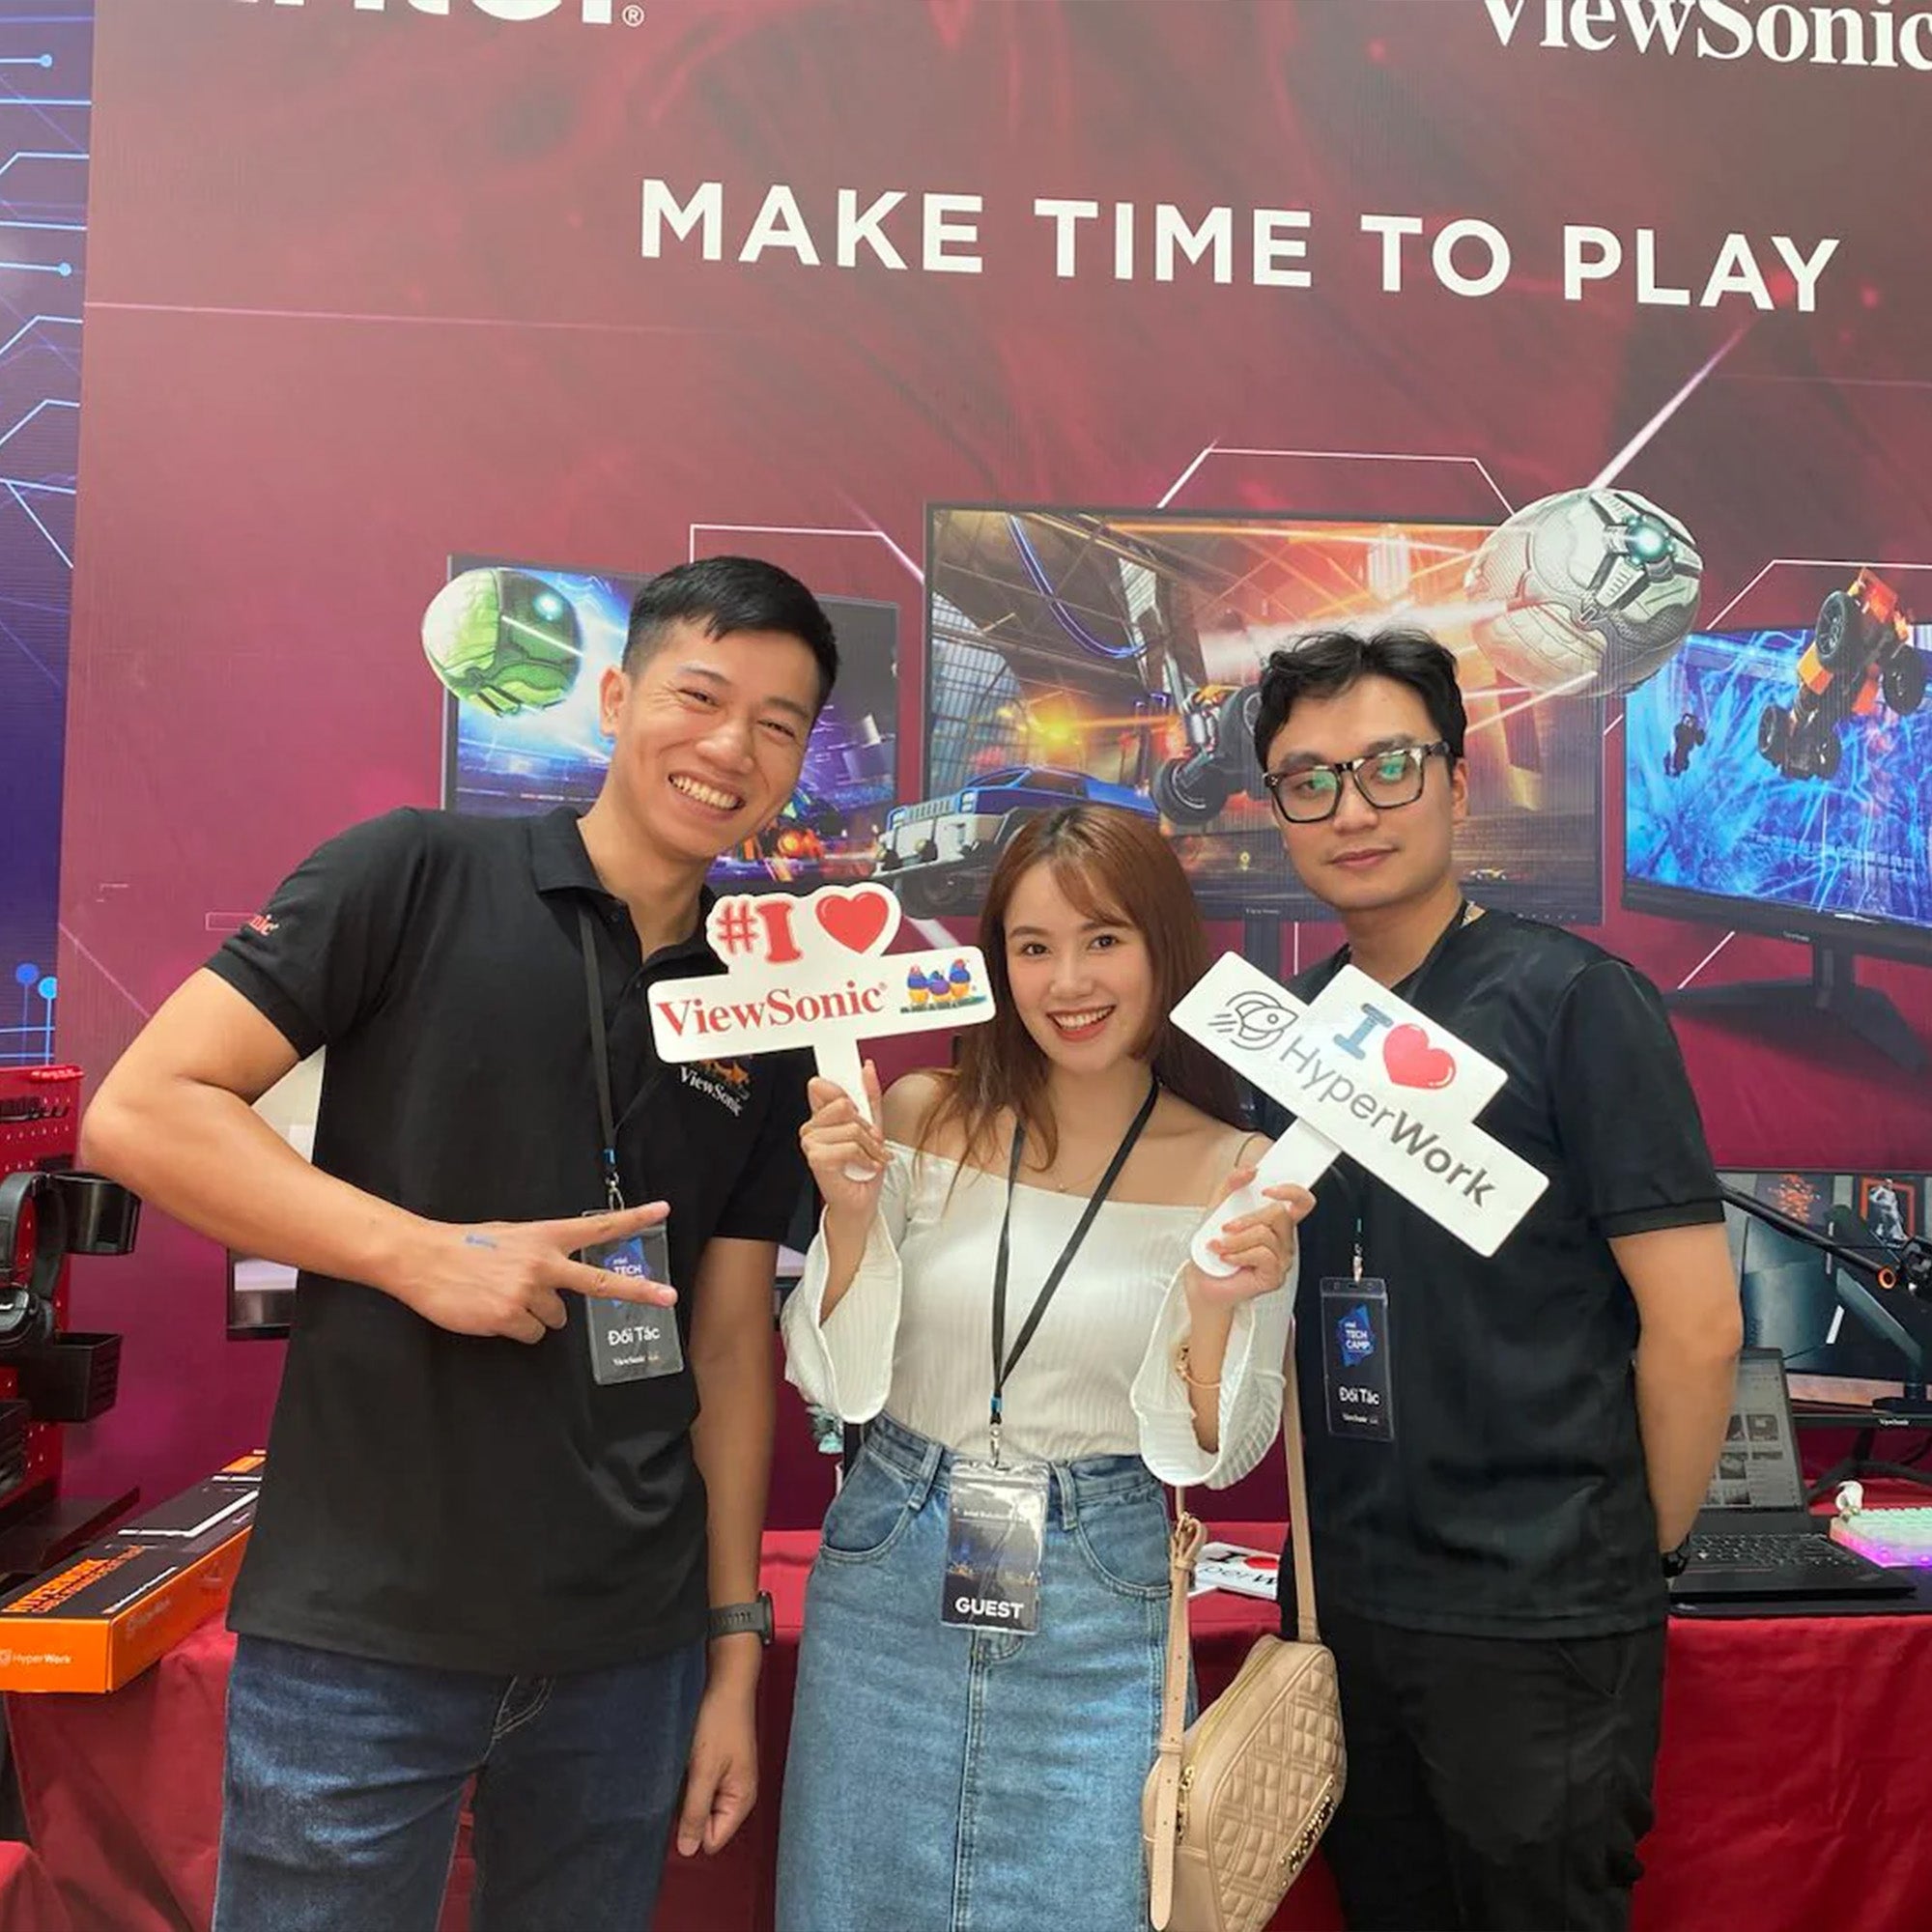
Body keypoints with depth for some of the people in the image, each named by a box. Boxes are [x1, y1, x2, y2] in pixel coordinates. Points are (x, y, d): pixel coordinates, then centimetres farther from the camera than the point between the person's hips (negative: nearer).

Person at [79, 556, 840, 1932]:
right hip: (363, 1632, -3)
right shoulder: (419, 877, -6)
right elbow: (140, 1111, -9)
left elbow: (731, 1342, 8)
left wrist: (737, 1640, 7)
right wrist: (422, 1252, -19)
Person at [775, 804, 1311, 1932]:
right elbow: (834, 1382, -2)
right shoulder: (920, 1119, -6)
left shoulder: (1238, 1174, -7)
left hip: (1096, 1622, -1)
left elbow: (1215, 1454, -4)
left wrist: (1217, 1308, -23)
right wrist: (849, 1215, -19)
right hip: (888, 1588, 1)